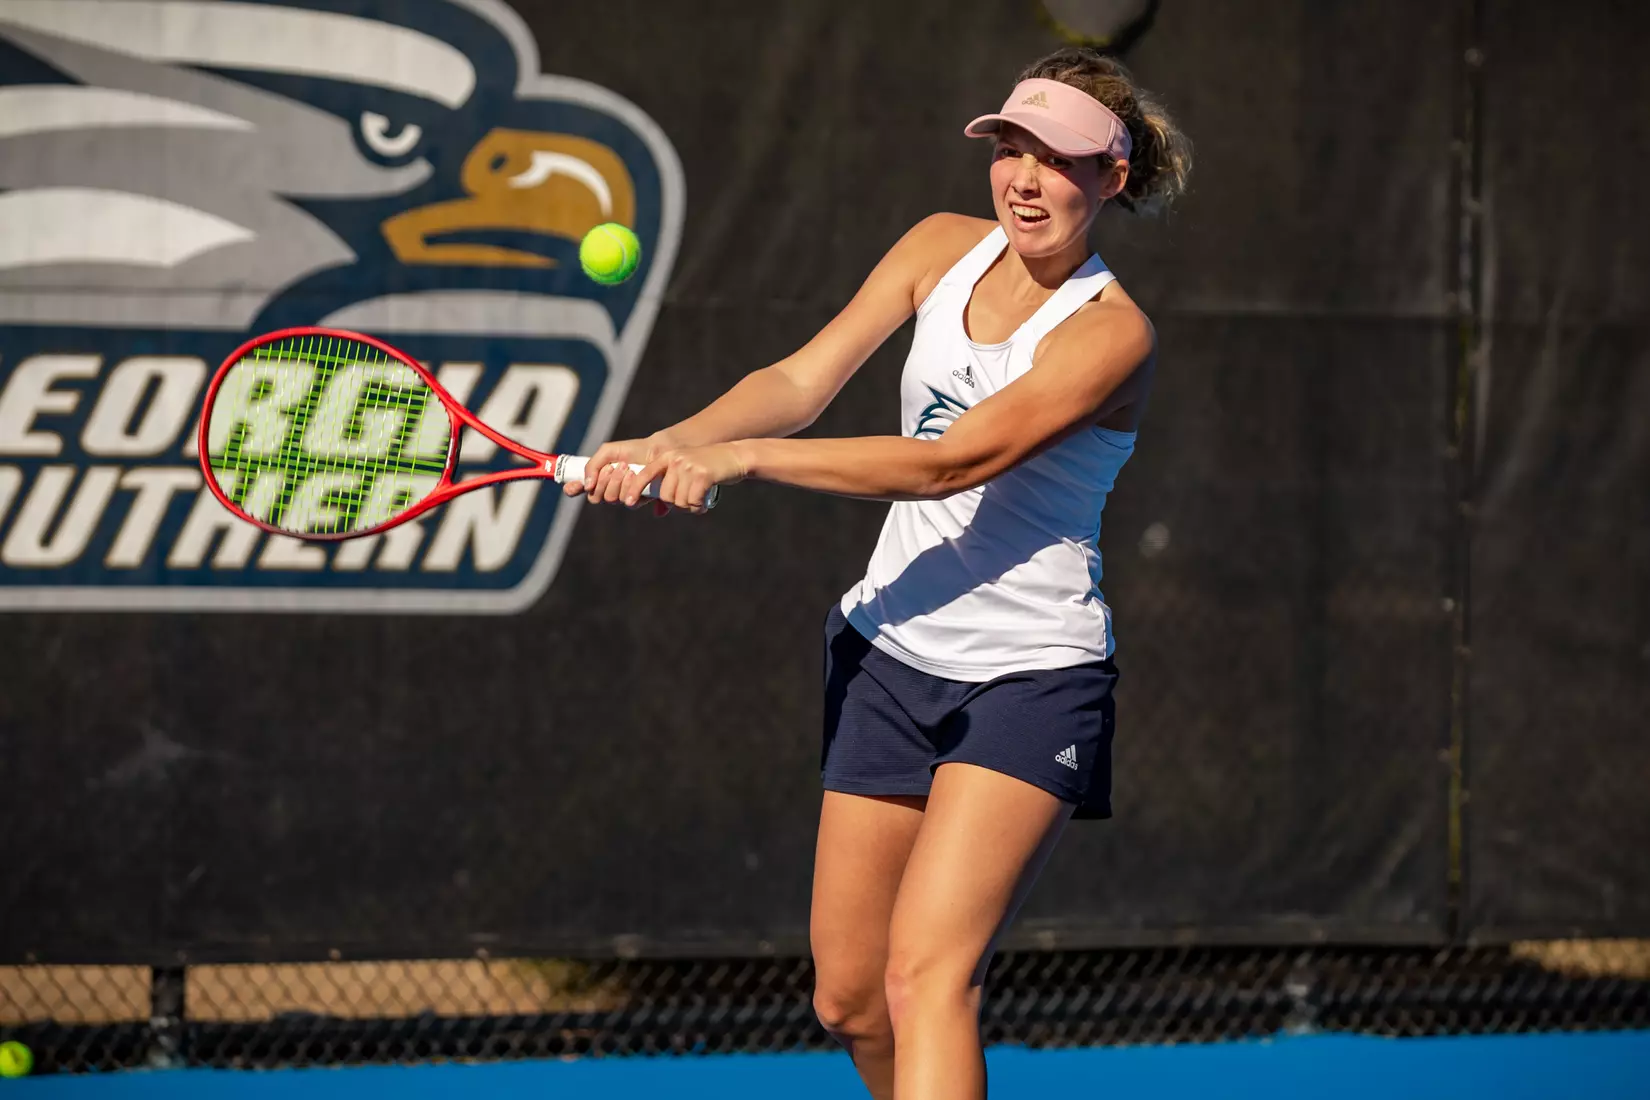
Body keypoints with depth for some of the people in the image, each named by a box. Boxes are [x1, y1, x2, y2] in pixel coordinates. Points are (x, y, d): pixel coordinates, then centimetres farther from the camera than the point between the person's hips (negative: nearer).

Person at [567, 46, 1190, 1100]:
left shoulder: (1111, 331, -14)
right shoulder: (943, 248, 5)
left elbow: (949, 464, -23)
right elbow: (803, 380, -3)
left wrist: (737, 459, -27)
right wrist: (672, 443, -23)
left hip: (1032, 677, -6)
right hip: (892, 654, 6)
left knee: (926, 976, -22)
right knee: (847, 996, 8)